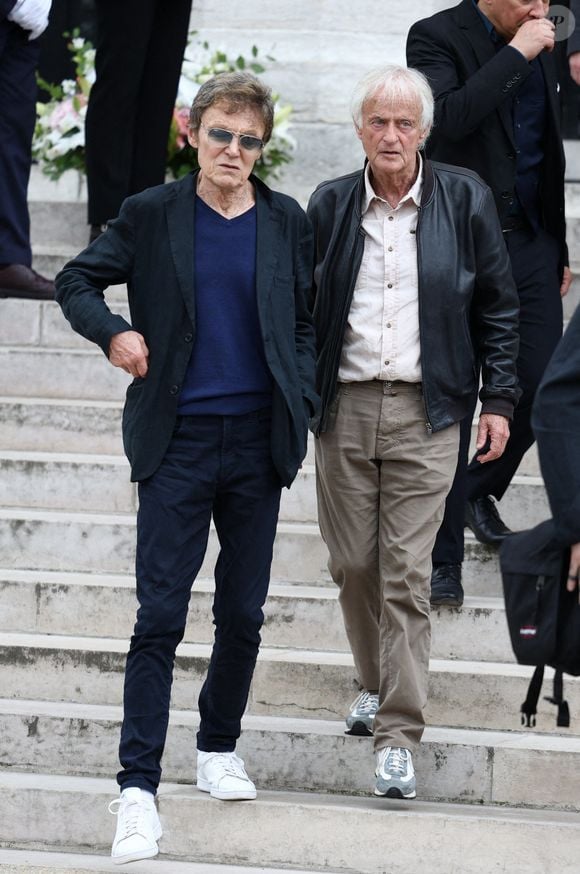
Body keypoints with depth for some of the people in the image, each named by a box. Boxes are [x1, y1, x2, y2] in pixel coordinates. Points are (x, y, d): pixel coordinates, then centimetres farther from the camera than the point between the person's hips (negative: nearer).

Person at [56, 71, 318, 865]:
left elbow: (306, 321, 13)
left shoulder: (286, 222, 5)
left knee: (243, 613, 11)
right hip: (179, 441, -2)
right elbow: (74, 282, 7)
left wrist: (300, 405, 1)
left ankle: (219, 748, 30)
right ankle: (138, 791, -8)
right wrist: (112, 333, -12)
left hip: (258, 441, 2)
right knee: (159, 618, -7)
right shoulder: (151, 216, -1)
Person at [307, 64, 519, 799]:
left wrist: (499, 399, 3)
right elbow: (300, 307, 11)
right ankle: (376, 684, 33)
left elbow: (498, 306, 7)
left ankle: (397, 735, -6)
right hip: (343, 408, 2)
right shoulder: (329, 206, 6)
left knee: (406, 573, -7)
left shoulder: (464, 201, 1)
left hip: (423, 413, -2)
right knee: (351, 564, 8)